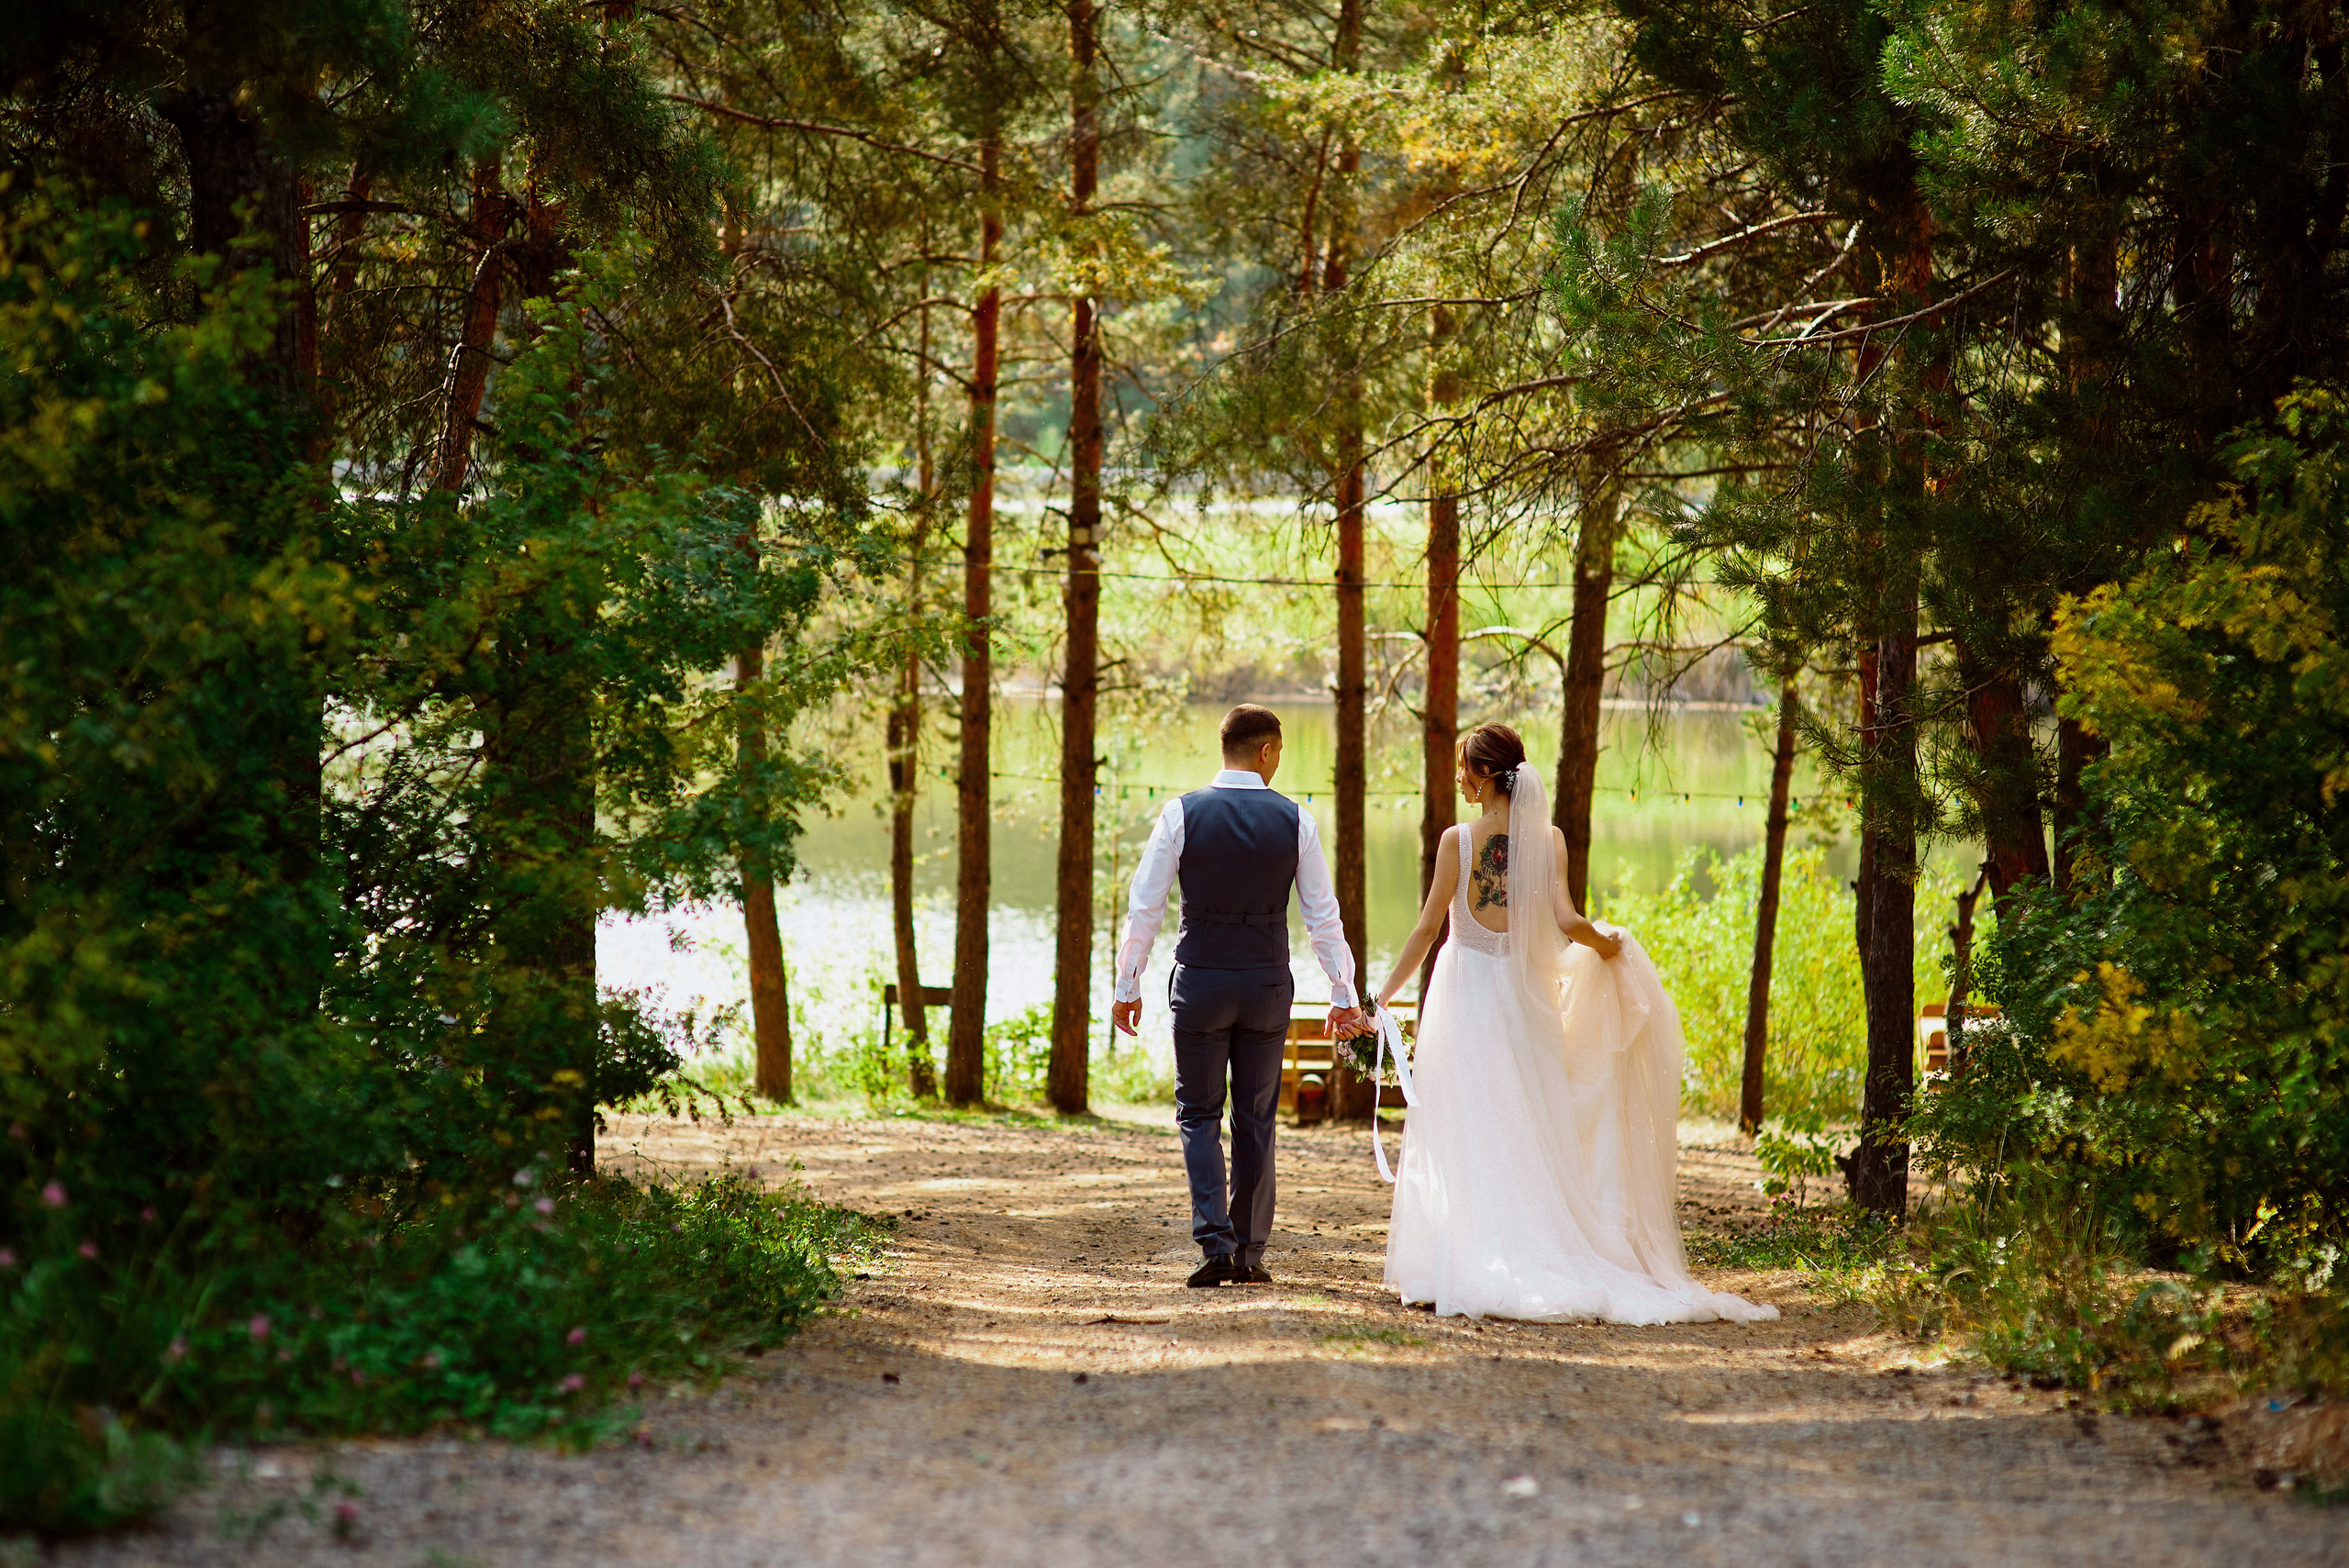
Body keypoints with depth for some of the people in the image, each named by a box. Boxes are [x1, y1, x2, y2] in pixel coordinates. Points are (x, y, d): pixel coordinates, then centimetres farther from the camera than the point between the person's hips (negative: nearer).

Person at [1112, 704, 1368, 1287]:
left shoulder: (1181, 813, -6)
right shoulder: (1295, 820, -3)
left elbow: (1144, 906, -5)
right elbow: (1323, 916, 1)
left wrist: (1127, 985, 5)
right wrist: (1343, 996, 10)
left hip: (1200, 979, -1)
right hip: (1268, 980, 1)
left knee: (1198, 1114, 9)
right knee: (1256, 1119, 11)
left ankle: (1217, 1243, -7)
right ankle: (1250, 1254, 15)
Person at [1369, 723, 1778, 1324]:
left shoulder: (1458, 840, -10)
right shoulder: (1548, 839, -3)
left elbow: (1428, 927, -7)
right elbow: (1567, 923, -12)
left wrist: (1387, 993, 3)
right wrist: (1607, 945, 9)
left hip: (1465, 990, -3)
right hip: (1523, 993, 3)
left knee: (1462, 1139, 2)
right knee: (1527, 1138, 11)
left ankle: (1467, 1272, 0)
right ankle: (1536, 1266, 11)